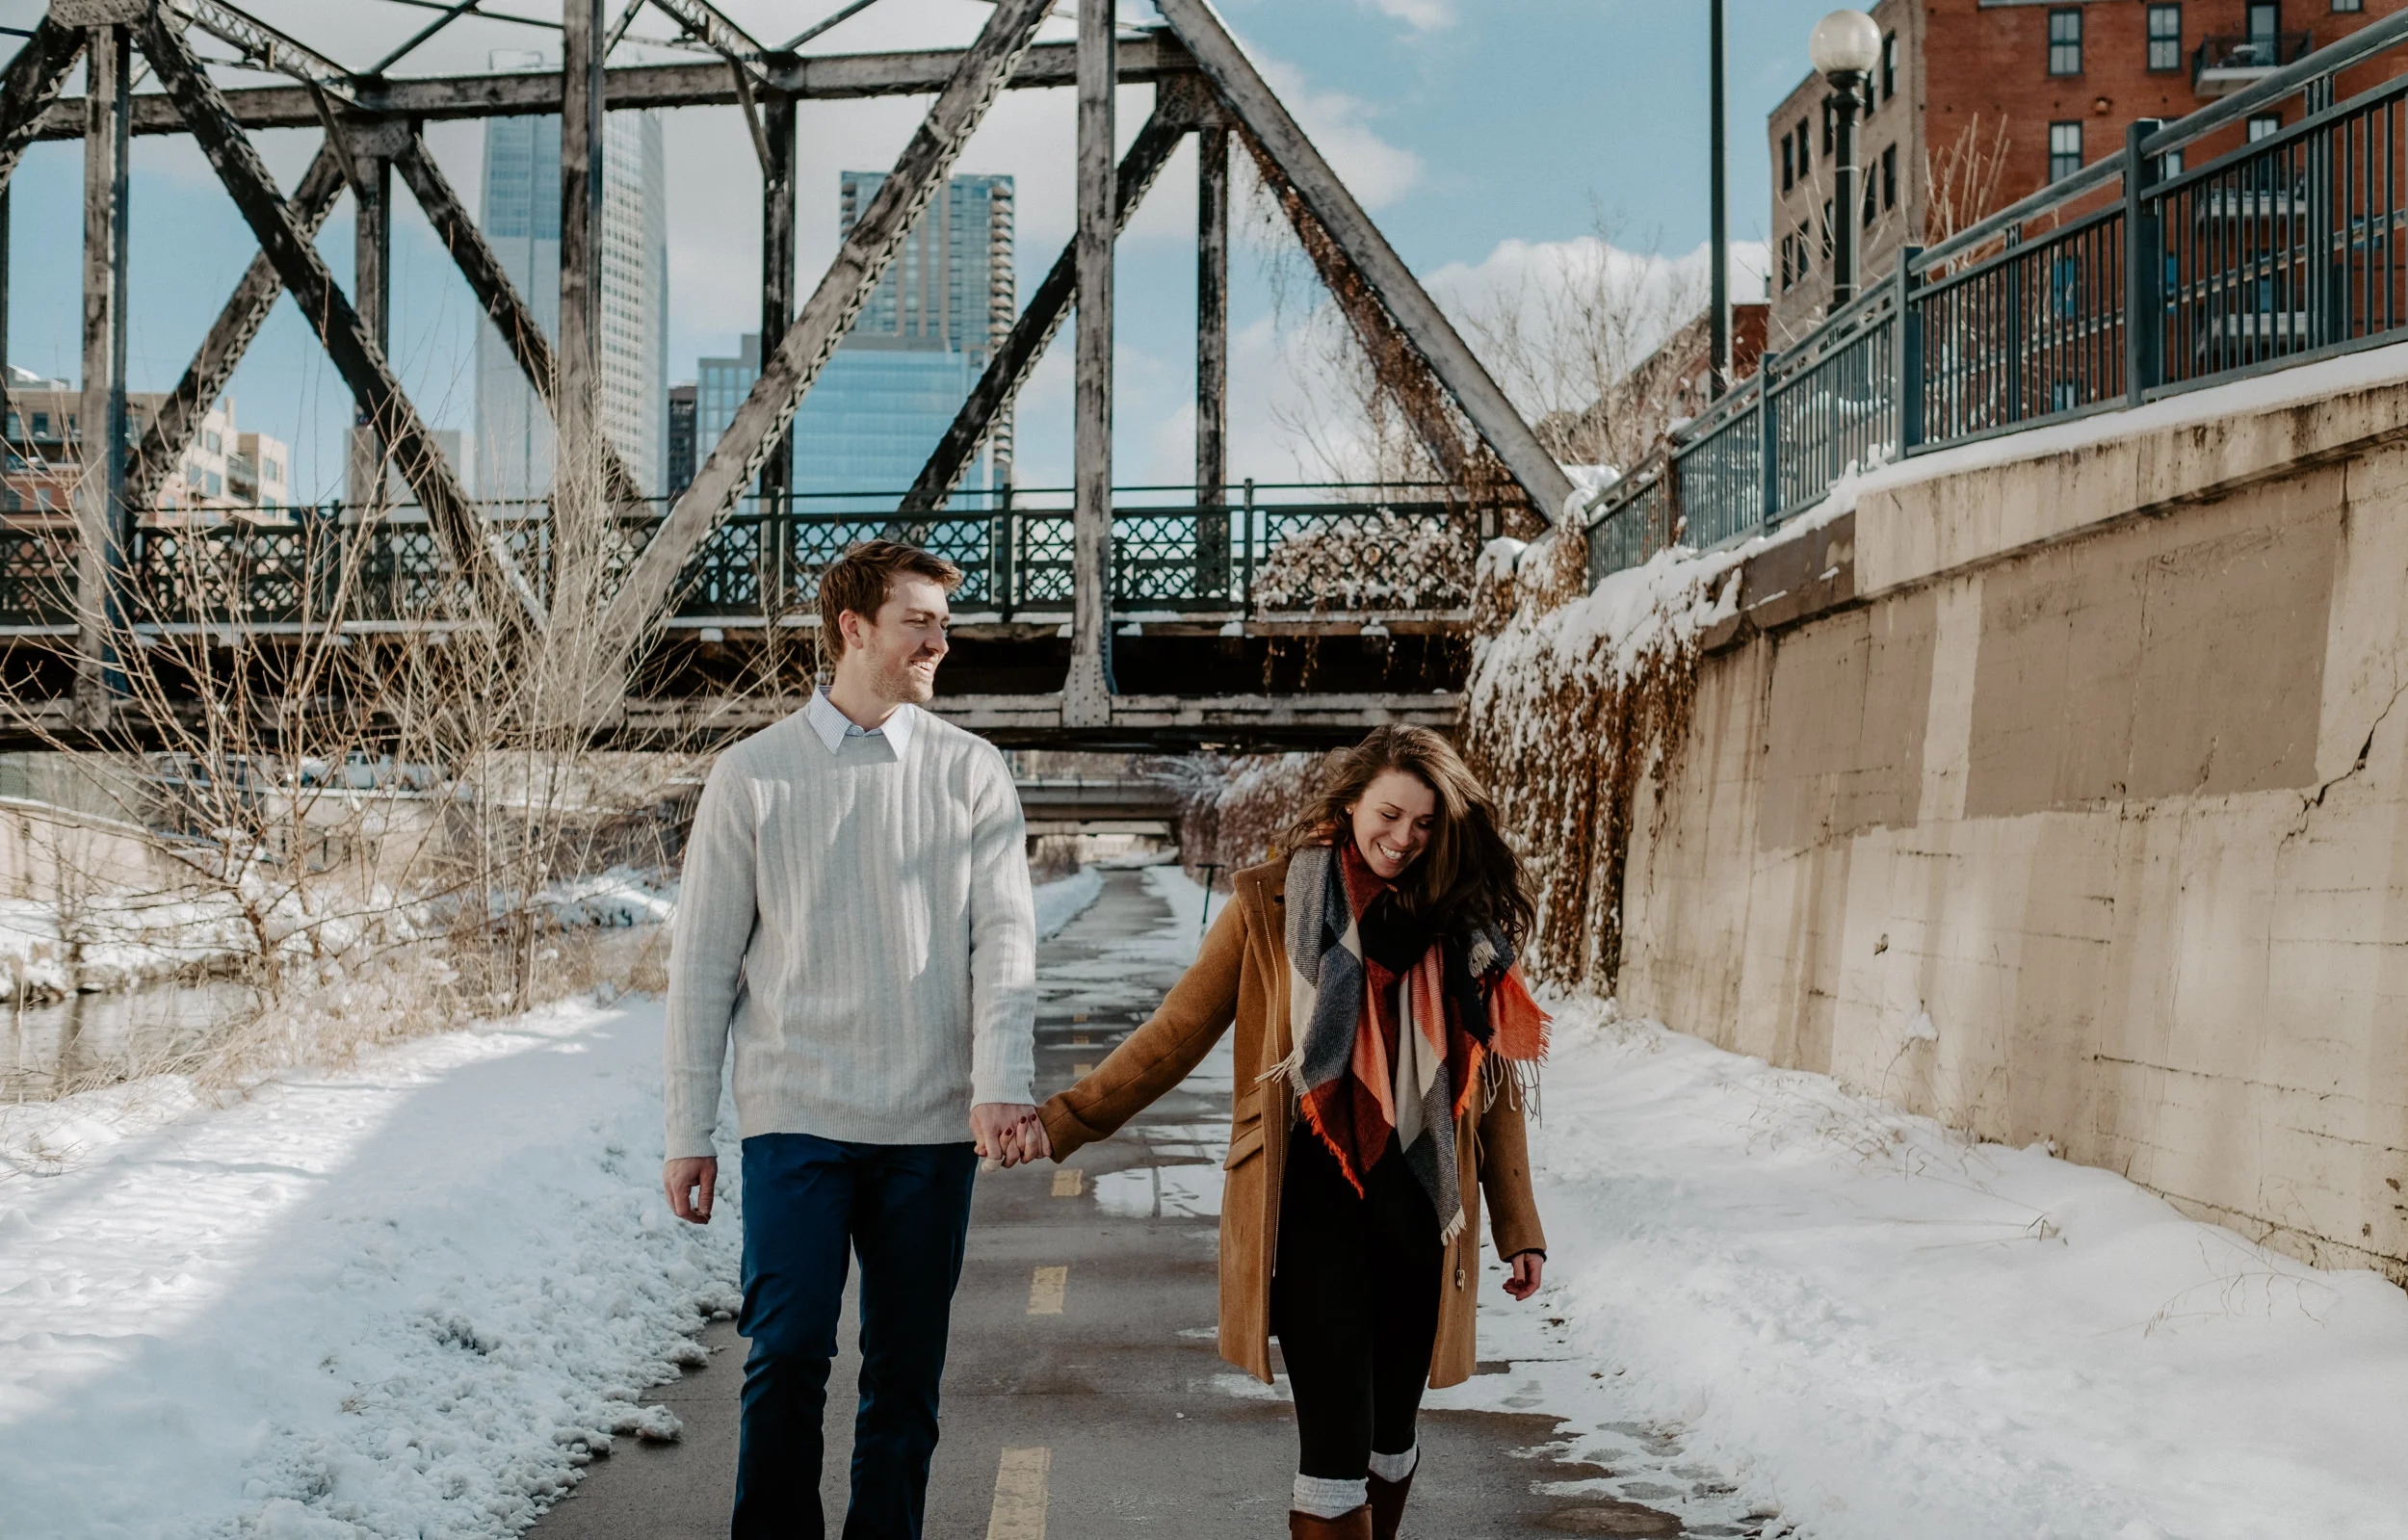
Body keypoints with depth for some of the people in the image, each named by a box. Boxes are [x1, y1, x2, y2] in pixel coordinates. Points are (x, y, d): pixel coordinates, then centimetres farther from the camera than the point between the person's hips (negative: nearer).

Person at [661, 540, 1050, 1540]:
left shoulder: (972, 772, 6)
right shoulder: (751, 774, 3)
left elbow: (1005, 936, -2)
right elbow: (703, 964, 5)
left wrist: (1002, 1087, -17)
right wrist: (688, 1132, 2)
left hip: (932, 1127, 2)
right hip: (796, 1118, -1)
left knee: (906, 1376, 8)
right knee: (787, 1355, -9)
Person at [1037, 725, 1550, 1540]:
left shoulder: (1461, 924, 5)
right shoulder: (1273, 905, -2)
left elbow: (1492, 1086, 10)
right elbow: (1177, 1032, 0)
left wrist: (1518, 1226, 11)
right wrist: (1065, 1121, -8)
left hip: (1419, 1204, 3)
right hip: (1313, 1200, -3)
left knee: (1390, 1437, 14)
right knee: (1336, 1448, -8)